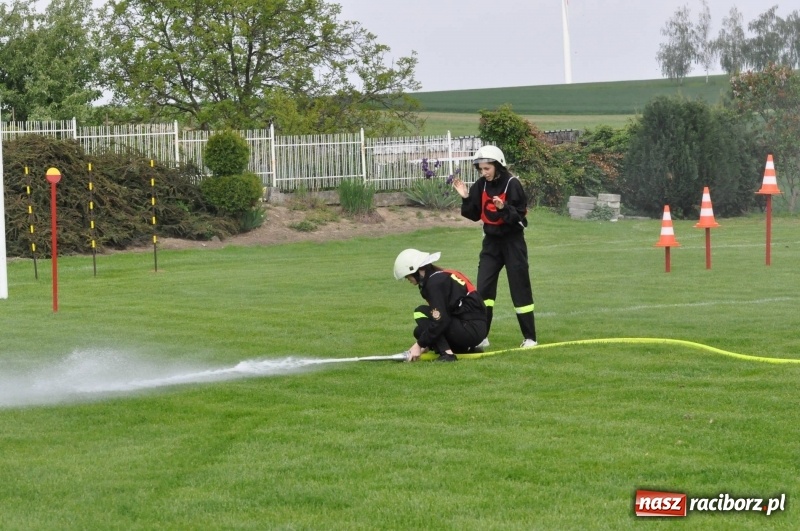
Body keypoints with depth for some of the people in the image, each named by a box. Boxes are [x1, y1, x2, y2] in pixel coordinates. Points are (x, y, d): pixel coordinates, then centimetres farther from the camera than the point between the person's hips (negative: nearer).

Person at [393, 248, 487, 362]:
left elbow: (440, 320, -20)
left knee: (421, 313, -8)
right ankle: (467, 349, 13)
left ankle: (447, 353, -18)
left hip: (471, 330, -10)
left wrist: (420, 345, -12)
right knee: (421, 332, 14)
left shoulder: (434, 282, -14)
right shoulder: (442, 276, 16)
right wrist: (425, 344, 17)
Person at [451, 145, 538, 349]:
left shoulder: (513, 184, -15)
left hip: (513, 241, -5)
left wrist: (504, 208, -34)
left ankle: (529, 337, 8)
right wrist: (466, 198, -8)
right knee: (483, 288, 0)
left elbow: (519, 216, -18)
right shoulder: (481, 186, 1)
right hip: (491, 241, 5)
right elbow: (474, 215, 6)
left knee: (520, 288, 0)